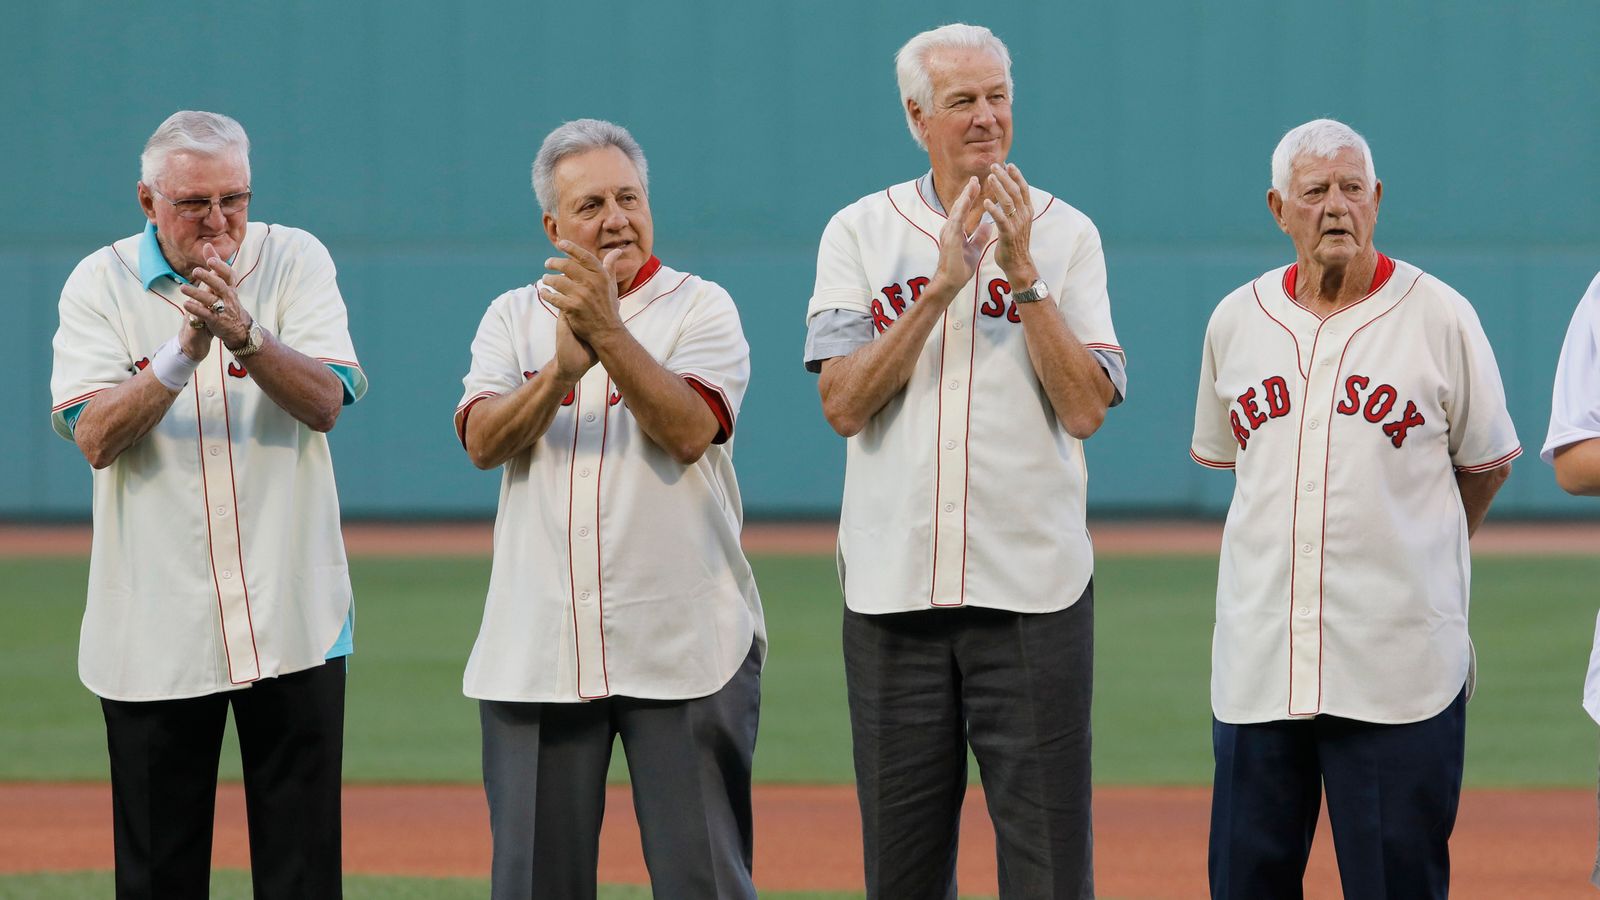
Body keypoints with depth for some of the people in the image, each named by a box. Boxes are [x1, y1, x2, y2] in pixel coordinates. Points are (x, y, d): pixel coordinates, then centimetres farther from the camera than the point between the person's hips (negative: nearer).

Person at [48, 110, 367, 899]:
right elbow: (95, 437, -9)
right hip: (153, 631, 0)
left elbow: (325, 402, -10)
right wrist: (183, 352, -22)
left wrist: (245, 335, -26)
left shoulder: (294, 261, 3)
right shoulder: (100, 284, 2)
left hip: (291, 622, 0)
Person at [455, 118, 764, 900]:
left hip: (683, 652, -3)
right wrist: (564, 368, -21)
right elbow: (483, 441, -4)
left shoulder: (700, 308, 4)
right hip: (535, 652, 3)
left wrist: (608, 333, -23)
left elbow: (689, 429, -13)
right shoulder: (514, 317, 12)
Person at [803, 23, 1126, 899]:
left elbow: (1085, 408, -6)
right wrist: (944, 285, -13)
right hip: (893, 588, 1)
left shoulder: (1064, 234, 5)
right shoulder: (860, 232, 6)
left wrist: (1023, 275, -13)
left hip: (1033, 588, -1)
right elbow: (844, 403, -6)